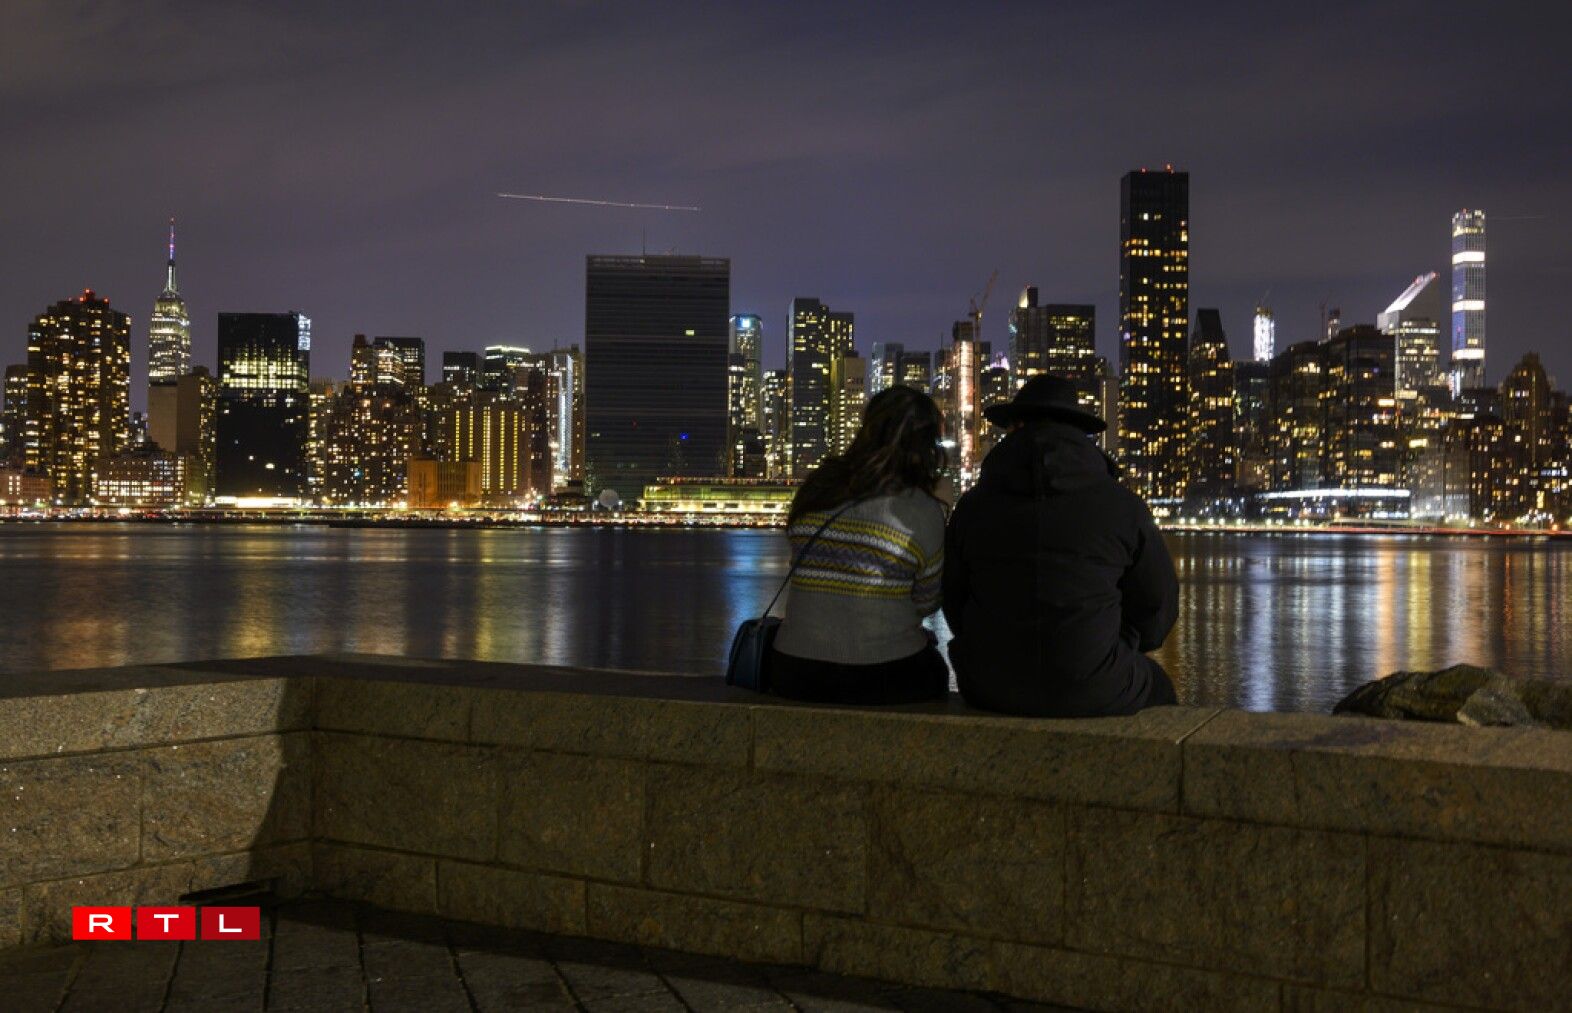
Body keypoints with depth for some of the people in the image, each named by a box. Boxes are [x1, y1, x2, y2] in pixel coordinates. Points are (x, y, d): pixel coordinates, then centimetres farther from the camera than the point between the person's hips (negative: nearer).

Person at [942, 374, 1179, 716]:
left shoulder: (973, 505, 2)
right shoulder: (1123, 507, -4)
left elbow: (954, 602, 9)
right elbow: (1159, 604, 4)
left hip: (991, 693, 3)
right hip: (1094, 695, -3)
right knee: (1155, 687, 30)